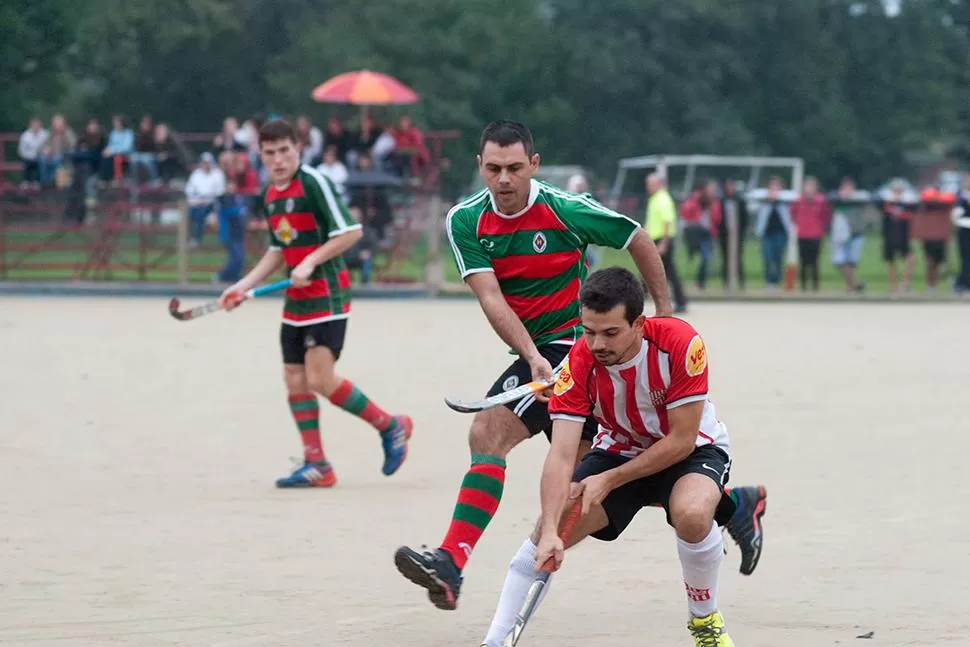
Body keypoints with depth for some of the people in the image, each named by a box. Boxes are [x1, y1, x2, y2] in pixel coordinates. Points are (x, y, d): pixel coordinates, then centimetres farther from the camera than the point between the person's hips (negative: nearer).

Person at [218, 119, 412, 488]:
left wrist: (311, 263, -21)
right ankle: (316, 466, 9)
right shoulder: (271, 196, 12)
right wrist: (243, 286, 17)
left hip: (327, 295, -8)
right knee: (295, 380, 4)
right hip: (296, 301, 8)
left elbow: (351, 231, -16)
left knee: (320, 379, -14)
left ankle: (390, 427, 3)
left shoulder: (313, 184, -13)